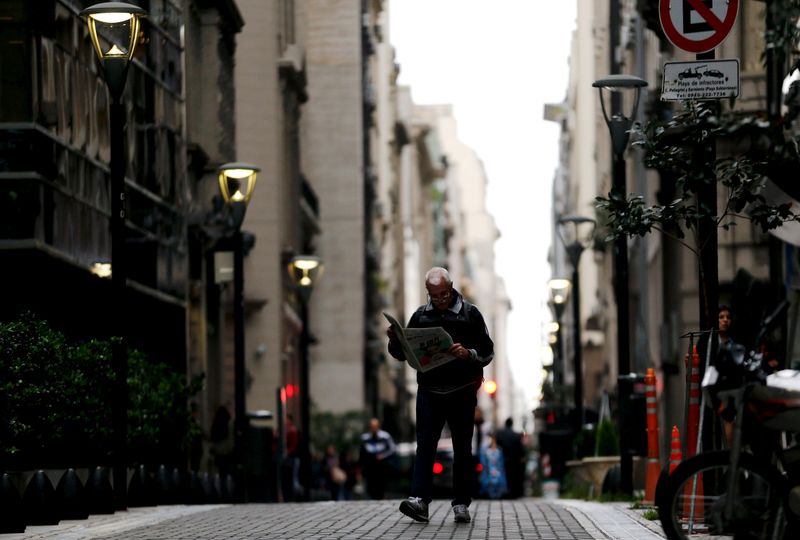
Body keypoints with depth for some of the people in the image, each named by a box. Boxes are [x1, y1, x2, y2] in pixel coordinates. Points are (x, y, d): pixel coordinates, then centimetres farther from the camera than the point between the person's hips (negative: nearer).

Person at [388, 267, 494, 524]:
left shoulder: (469, 314, 1)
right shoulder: (420, 315, 8)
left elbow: (487, 352, -1)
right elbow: (402, 354, 13)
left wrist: (468, 353, -21)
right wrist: (394, 342, -9)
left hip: (462, 392, -1)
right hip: (429, 391, 1)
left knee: (462, 449, 4)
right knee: (425, 445, -9)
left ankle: (461, 503, 9)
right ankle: (420, 499, -16)